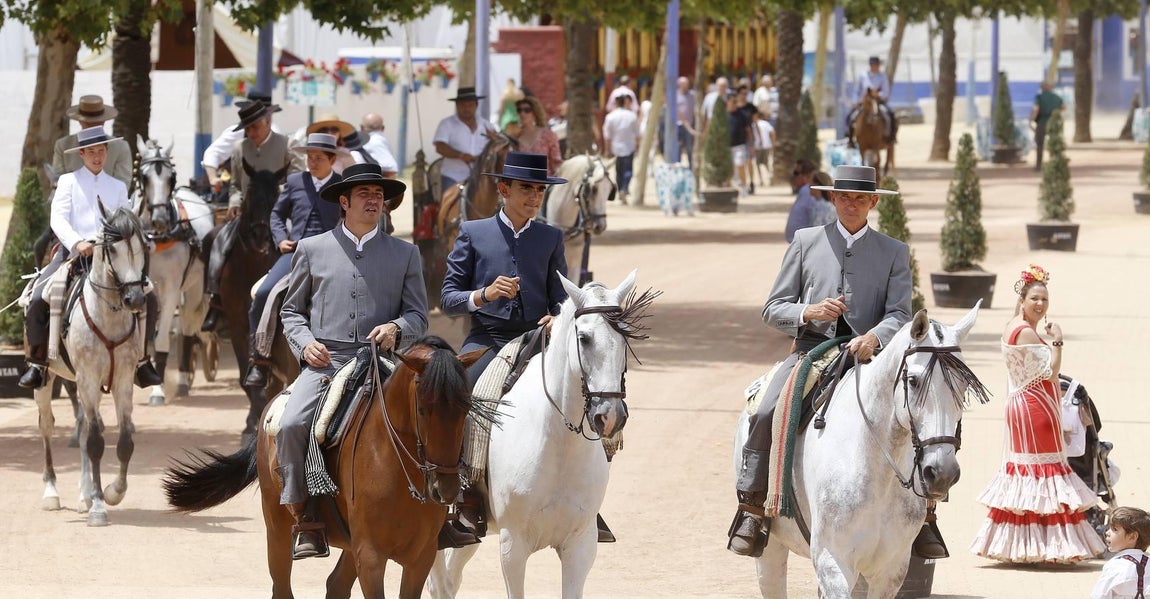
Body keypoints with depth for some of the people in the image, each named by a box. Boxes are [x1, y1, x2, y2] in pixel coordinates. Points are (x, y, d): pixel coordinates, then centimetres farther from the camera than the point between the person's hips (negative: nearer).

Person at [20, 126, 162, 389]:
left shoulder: (117, 187, 17)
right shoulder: (68, 182, 6)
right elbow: (58, 219, -7)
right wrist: (77, 243, -24)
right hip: (73, 252, -2)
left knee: (148, 297, -13)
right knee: (38, 300, -21)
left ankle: (142, 361, -1)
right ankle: (38, 364, -8)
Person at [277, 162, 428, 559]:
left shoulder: (405, 254, 16)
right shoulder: (312, 250, 16)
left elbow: (418, 316, 13)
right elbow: (291, 310, 19)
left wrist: (397, 328, -10)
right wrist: (304, 342, -2)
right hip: (323, 363, 0)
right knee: (291, 425, -27)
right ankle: (306, 522, -19)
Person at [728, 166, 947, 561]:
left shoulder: (894, 253, 11)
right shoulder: (806, 242, 11)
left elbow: (899, 315, -2)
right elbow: (773, 310, 9)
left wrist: (874, 337, -25)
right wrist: (808, 312, -13)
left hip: (867, 356, 0)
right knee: (766, 415, -26)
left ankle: (921, 516, -12)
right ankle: (751, 509, -21)